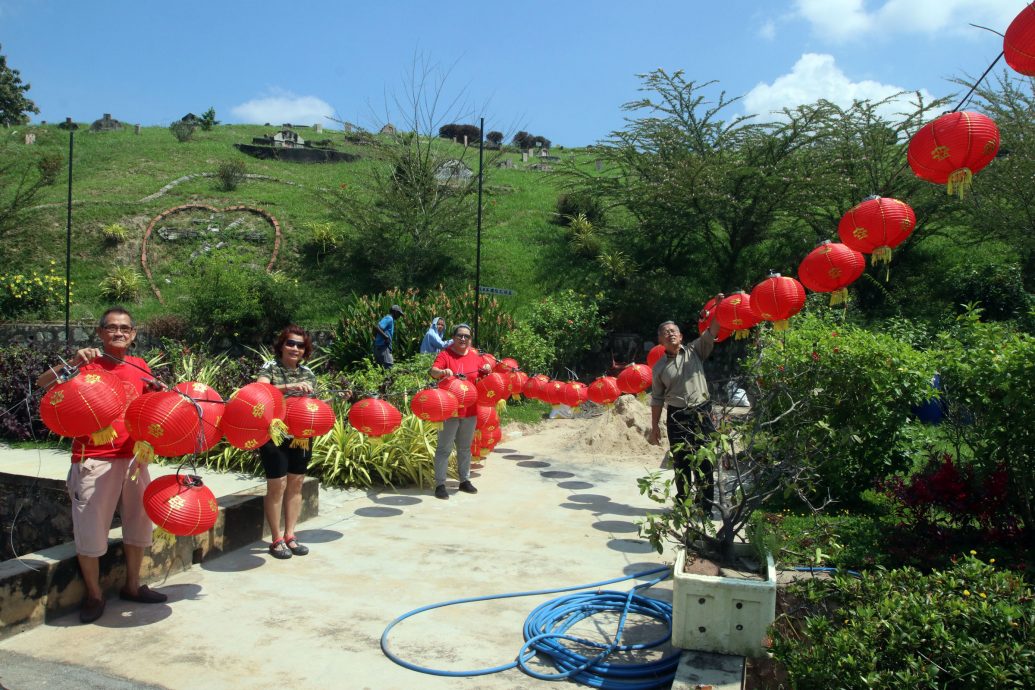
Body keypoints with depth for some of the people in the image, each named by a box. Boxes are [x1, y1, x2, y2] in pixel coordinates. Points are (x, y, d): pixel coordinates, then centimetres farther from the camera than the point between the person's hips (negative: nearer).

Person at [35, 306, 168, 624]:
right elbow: (43, 382, -18)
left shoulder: (139, 366, 7)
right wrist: (73, 363, -33)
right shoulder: (88, 364, -4)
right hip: (94, 460, -4)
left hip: (134, 457, 5)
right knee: (91, 529, 0)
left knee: (139, 523, 13)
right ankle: (94, 595, 19)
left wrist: (159, 391, -3)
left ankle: (132, 586, 31)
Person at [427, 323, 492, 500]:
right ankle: (440, 484, 5)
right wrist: (442, 371, -43)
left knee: (465, 447, 17)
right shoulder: (445, 355, -6)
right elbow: (432, 371, -21)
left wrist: (487, 370, -7)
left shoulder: (475, 356, 7)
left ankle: (465, 480, 29)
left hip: (470, 410, 5)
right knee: (444, 448, -1)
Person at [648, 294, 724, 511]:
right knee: (680, 461, 6)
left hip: (701, 412, -1)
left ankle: (706, 504, 9)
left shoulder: (695, 351, 4)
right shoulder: (659, 367, 6)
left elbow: (712, 332, -10)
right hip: (676, 416, 1)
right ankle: (683, 503, 19)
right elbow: (657, 399, 10)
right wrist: (655, 426, 7)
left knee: (704, 460, 1)